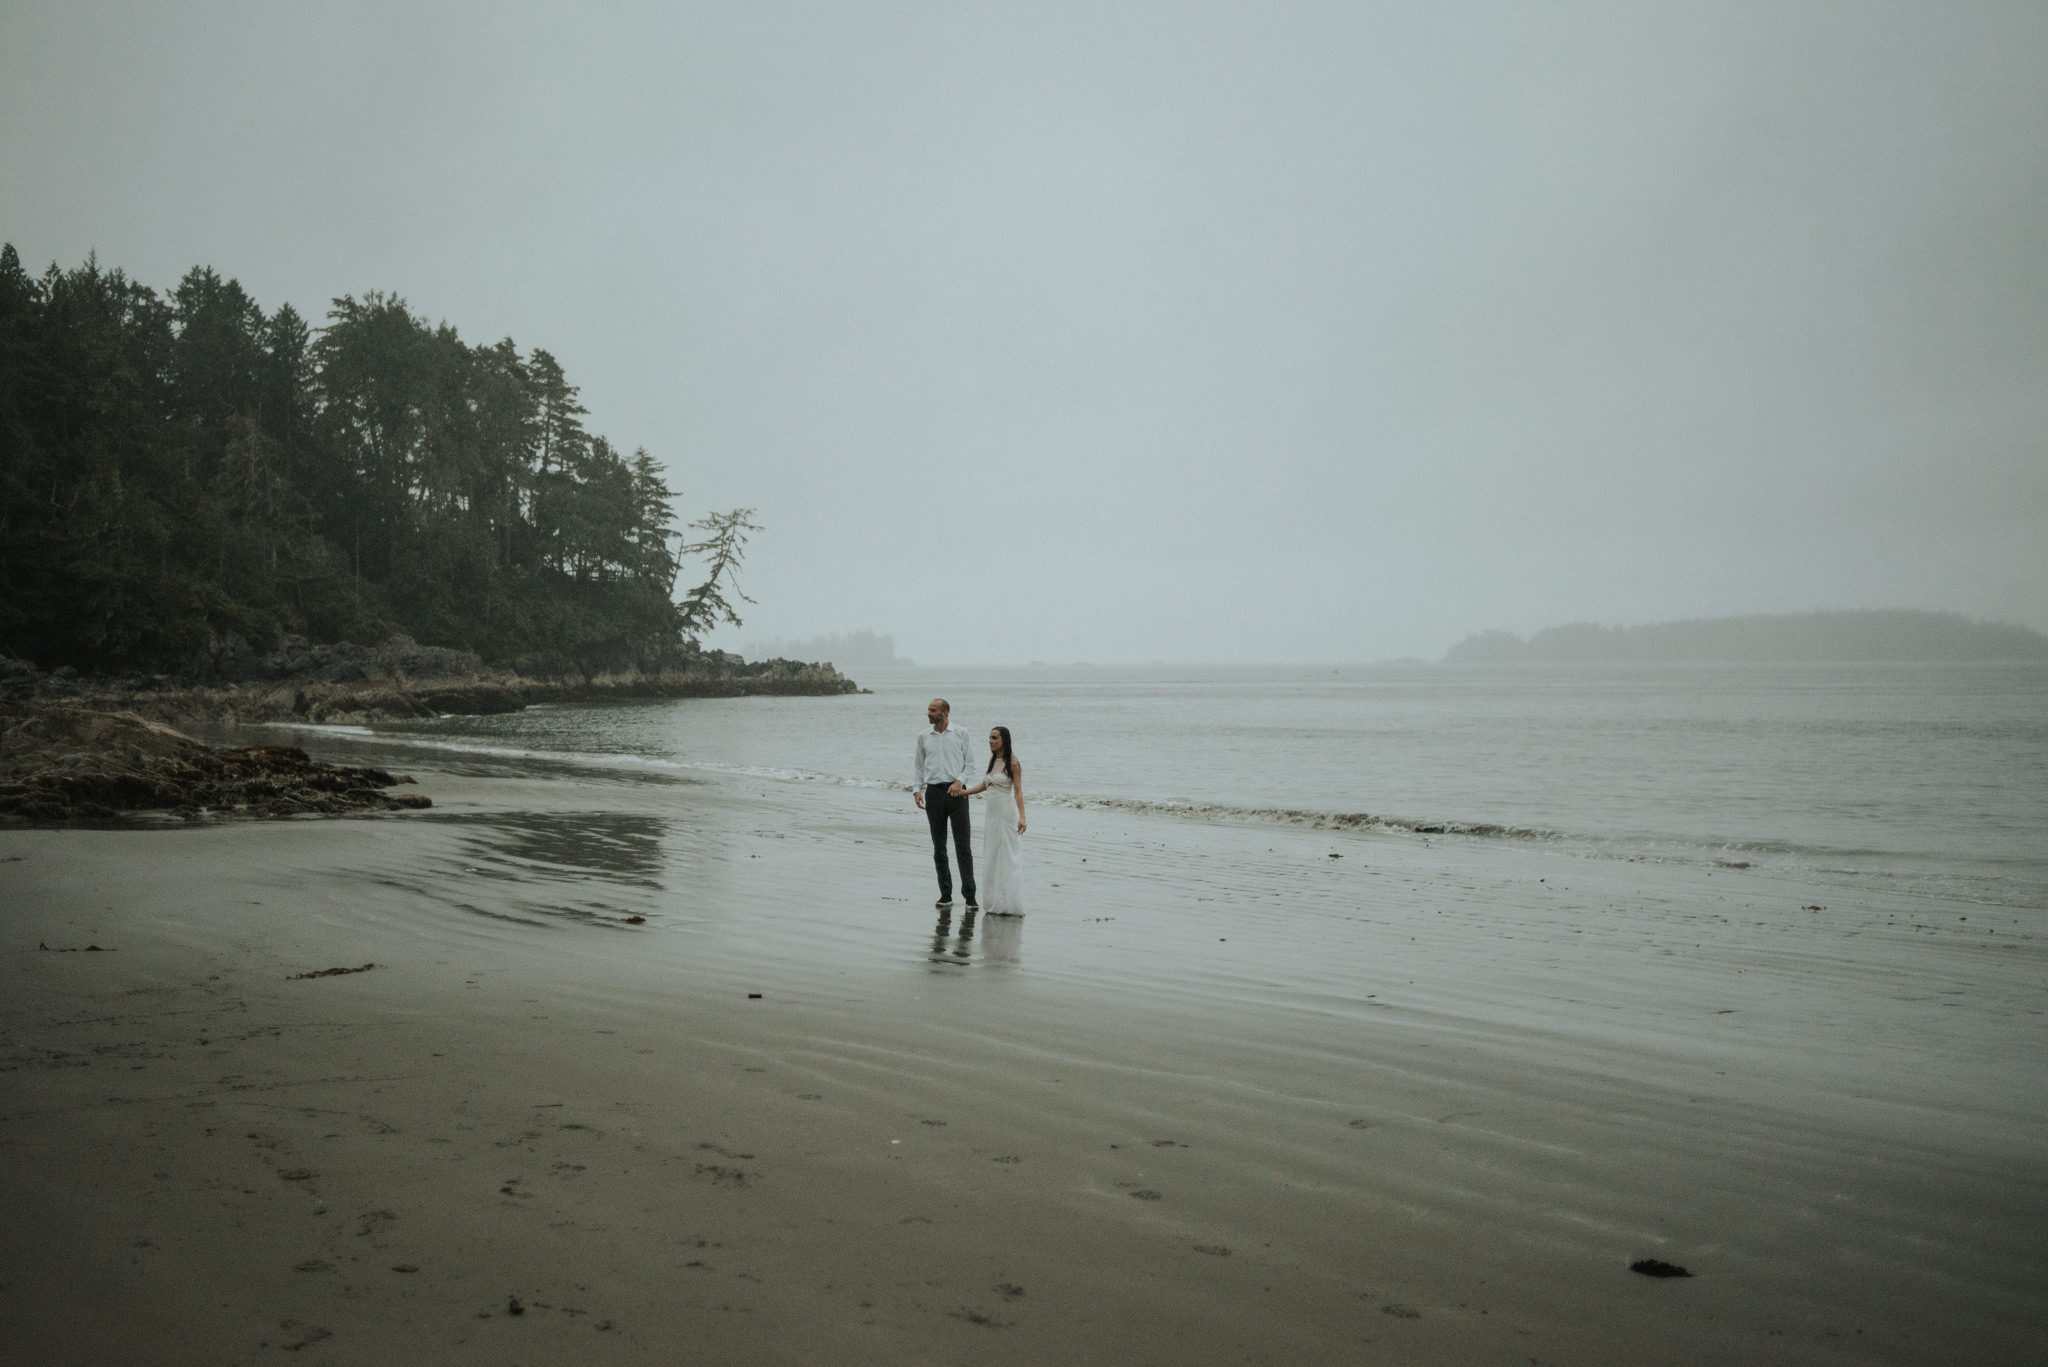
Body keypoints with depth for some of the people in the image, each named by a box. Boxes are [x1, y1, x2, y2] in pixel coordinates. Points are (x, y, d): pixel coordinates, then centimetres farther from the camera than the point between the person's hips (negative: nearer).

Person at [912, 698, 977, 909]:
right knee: (939, 848, 6)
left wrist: (960, 781, -13)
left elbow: (970, 764, 3)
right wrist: (916, 789, 1)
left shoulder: (960, 734, 2)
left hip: (956, 792, -3)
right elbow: (919, 767, 15)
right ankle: (945, 894, 14)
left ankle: (970, 896, -4)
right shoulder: (923, 737, 10)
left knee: (963, 847, -6)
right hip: (934, 792, 3)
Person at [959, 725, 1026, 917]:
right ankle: (997, 905, 14)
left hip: (1006, 813, -8)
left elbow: (1018, 791, -15)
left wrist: (1022, 817, -24)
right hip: (992, 813, 8)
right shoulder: (992, 760, 11)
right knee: (992, 859, 8)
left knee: (1007, 858, -5)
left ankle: (1010, 906, 0)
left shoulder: (1013, 763, -11)